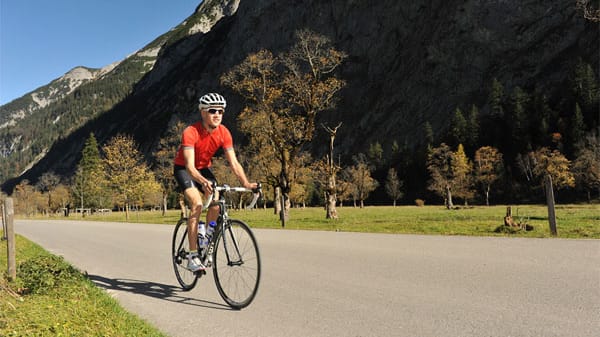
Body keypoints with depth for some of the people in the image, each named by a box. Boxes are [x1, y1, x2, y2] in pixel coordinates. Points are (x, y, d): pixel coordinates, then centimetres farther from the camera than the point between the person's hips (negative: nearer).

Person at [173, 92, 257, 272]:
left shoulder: (224, 133, -18)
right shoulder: (190, 132, -31)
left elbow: (233, 162, -20)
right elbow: (190, 166, -40)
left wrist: (246, 183, -36)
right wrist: (204, 182, -58)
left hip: (204, 168, 5)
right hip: (183, 169, -5)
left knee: (215, 204, -14)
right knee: (197, 204, -26)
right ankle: (192, 255, -20)